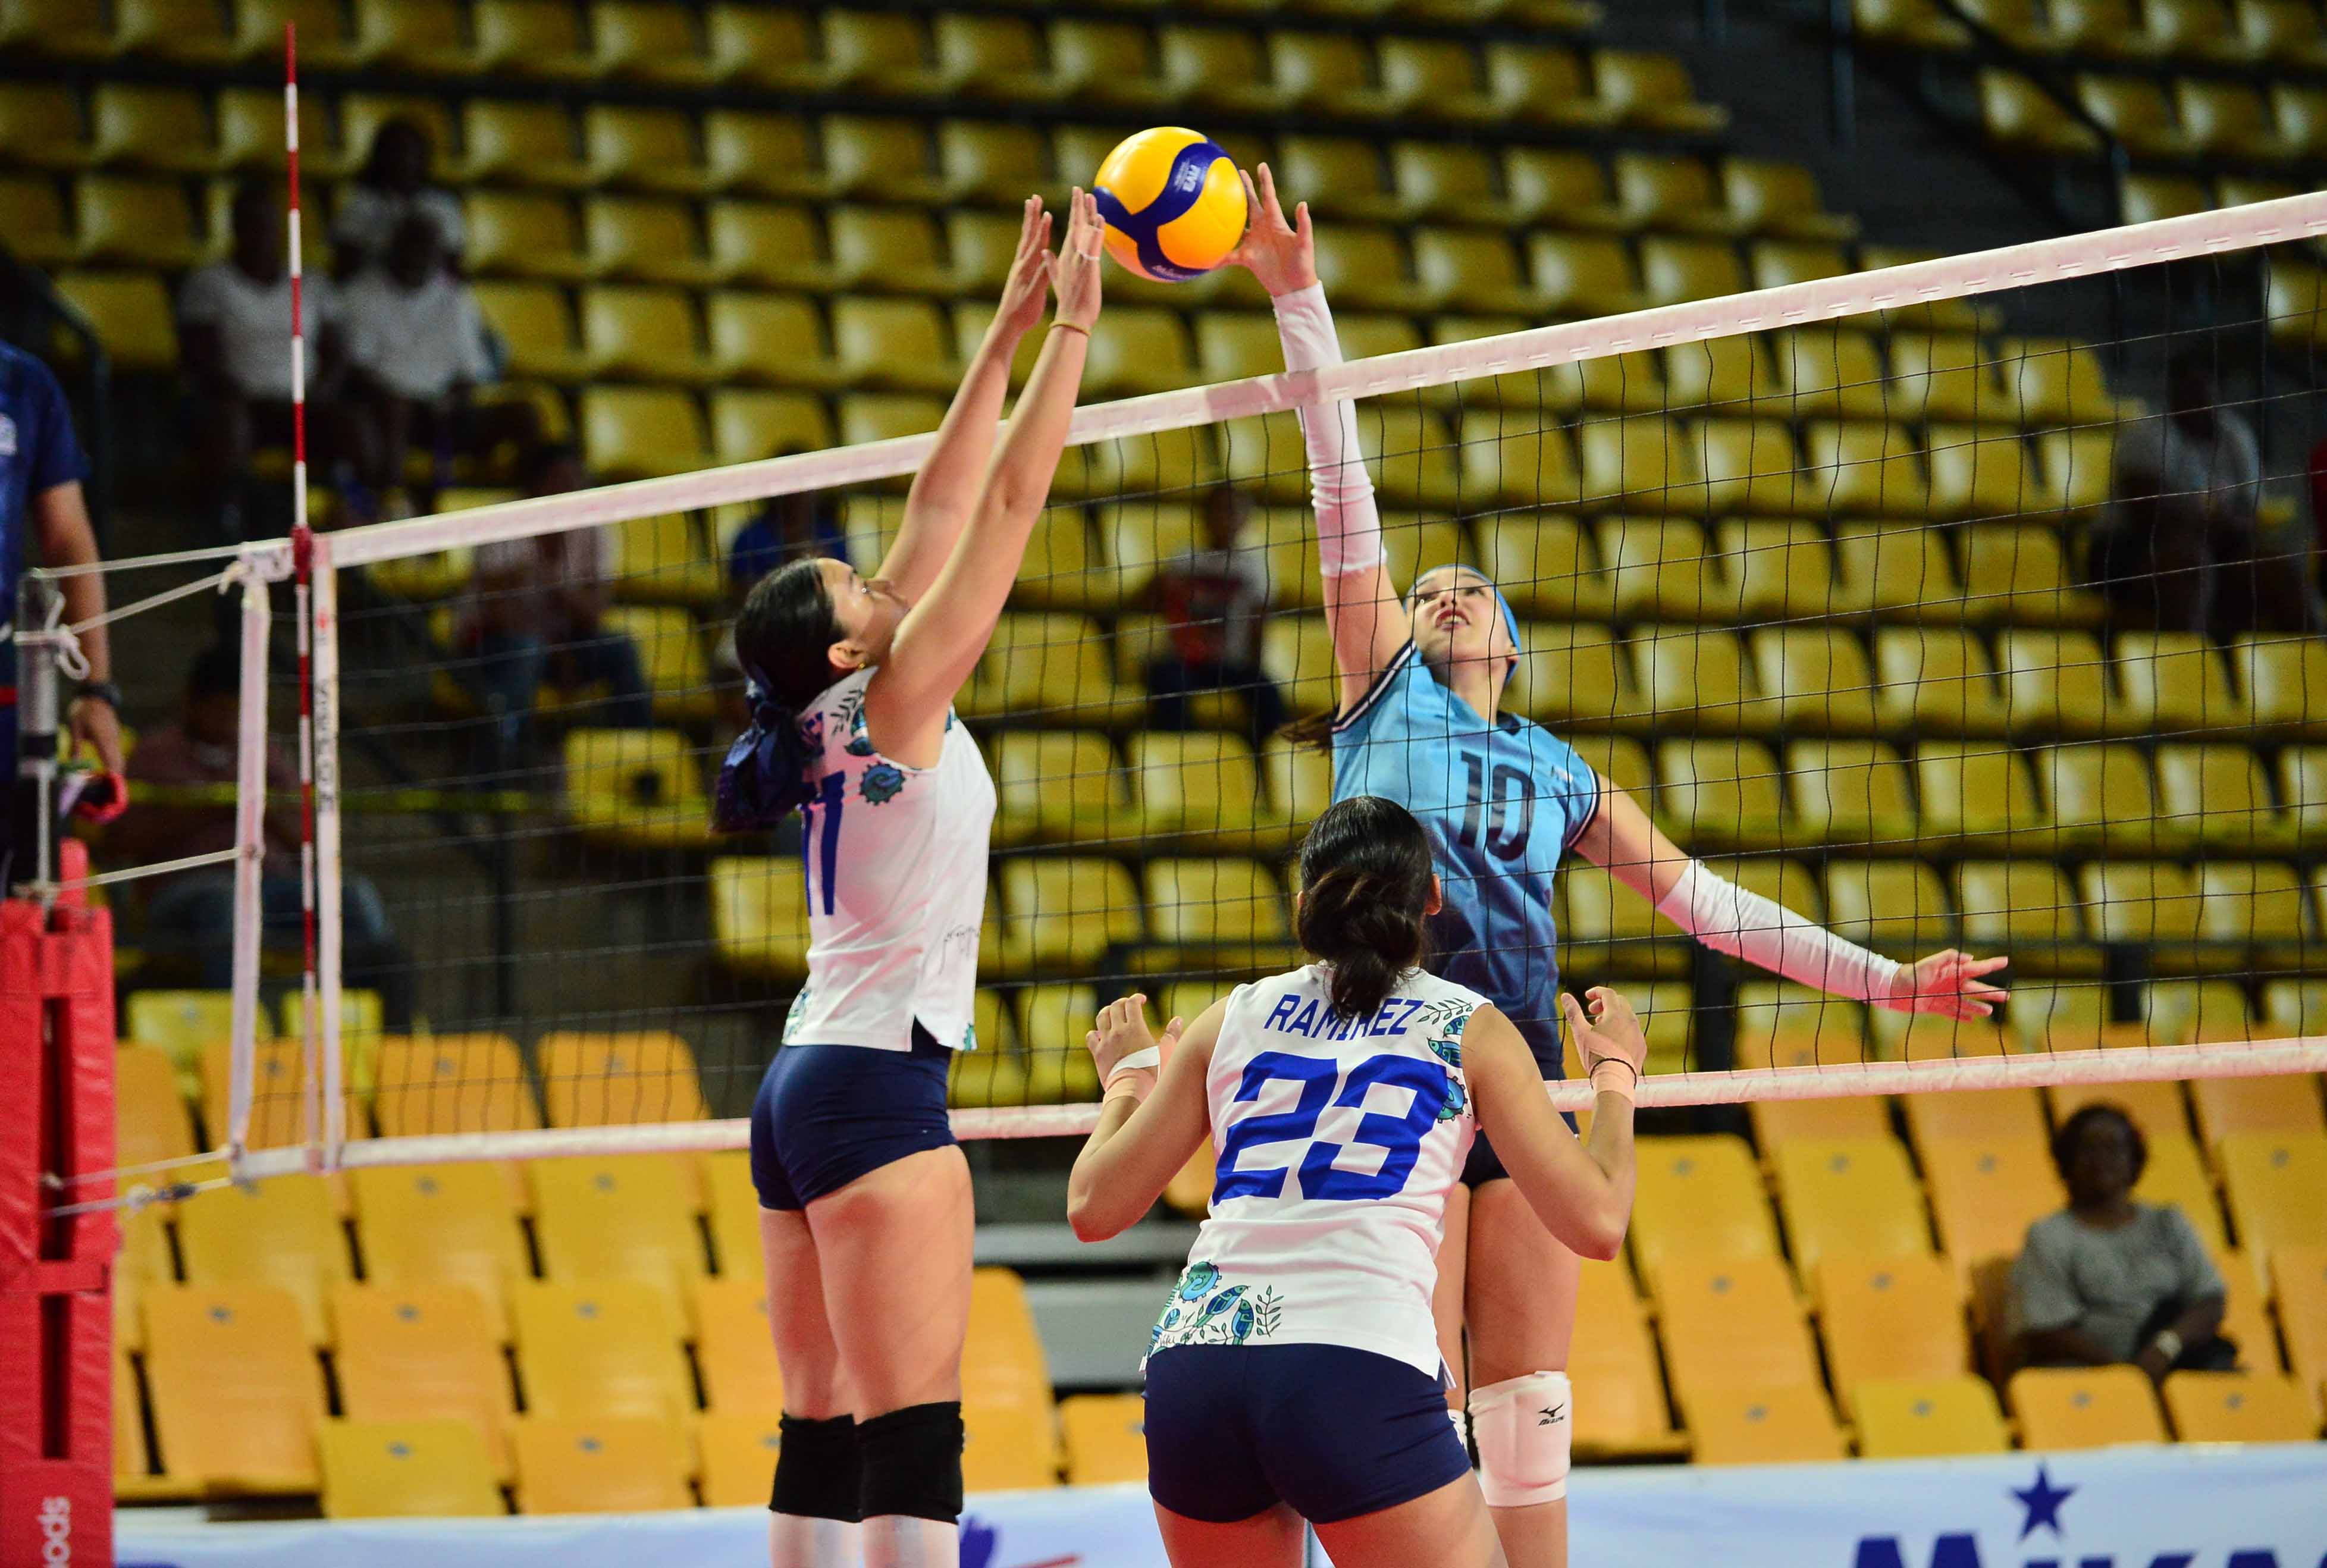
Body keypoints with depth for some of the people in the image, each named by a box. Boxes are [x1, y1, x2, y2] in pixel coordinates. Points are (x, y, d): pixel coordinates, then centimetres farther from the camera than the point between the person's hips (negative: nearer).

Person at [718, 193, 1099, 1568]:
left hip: (804, 1089, 9)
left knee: (825, 1441, 6)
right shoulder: (897, 699, -8)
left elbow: (944, 505, 17)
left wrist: (1005, 336, 19)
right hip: (877, 1086, -9)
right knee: (914, 1442, -15)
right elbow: (1008, 503, -9)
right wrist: (1071, 327, -4)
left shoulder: (837, 718, 12)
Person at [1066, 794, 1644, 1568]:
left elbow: (1093, 1206, 22)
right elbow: (1595, 1222, 9)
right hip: (1358, 1374, -4)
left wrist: (1129, 1078, 41)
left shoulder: (1236, 1019, 18)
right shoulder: (1469, 1028, 10)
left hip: (1191, 1366, 4)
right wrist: (1616, 1071, 25)